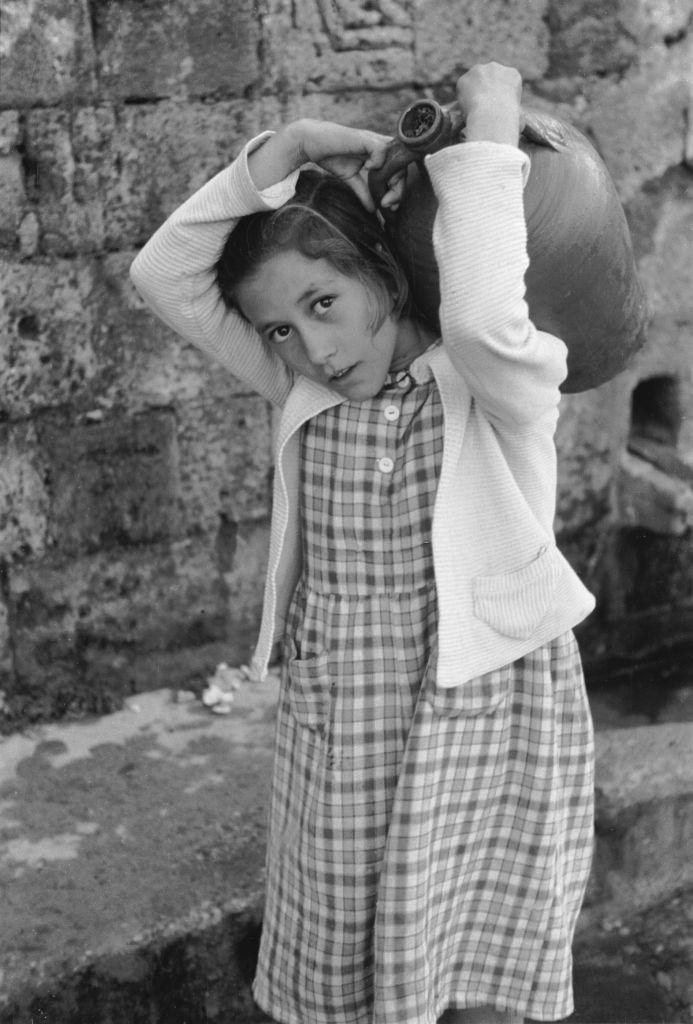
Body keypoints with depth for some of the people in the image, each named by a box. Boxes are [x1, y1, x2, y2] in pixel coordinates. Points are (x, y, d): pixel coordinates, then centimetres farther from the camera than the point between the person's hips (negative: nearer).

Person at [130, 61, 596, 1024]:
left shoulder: (502, 385, -13)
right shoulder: (304, 390, 0)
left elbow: (483, 318, -38)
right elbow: (164, 274, -6)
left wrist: (487, 135, -26)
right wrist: (282, 151, -12)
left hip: (485, 737, -4)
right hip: (334, 749, 5)